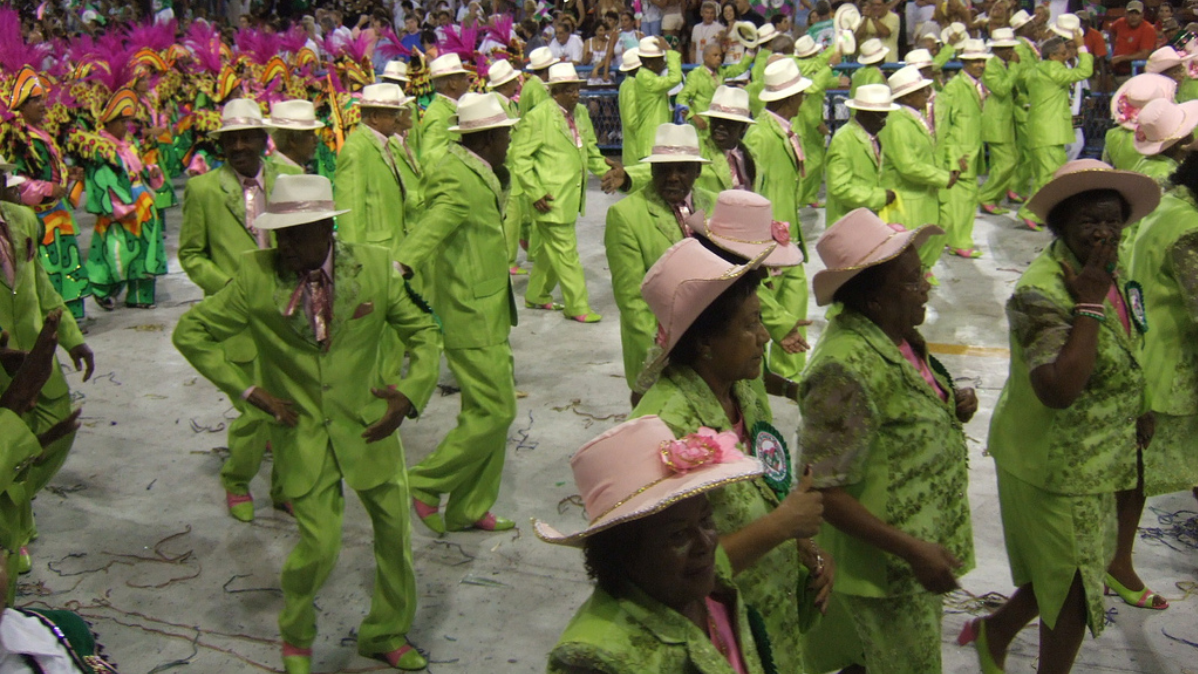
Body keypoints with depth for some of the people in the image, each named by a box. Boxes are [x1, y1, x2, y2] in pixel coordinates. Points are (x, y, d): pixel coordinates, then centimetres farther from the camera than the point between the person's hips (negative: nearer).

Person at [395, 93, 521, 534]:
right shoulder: (456, 179, -20)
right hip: (472, 319, -10)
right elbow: (431, 228, -36)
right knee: (494, 412, -7)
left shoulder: (478, 172, 11)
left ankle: (470, 510, 25)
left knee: (487, 411, 14)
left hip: (489, 314, 10)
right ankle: (425, 485, 9)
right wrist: (399, 269, -51)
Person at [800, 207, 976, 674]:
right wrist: (912, 551, -26)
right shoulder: (846, 368, -29)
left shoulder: (898, 337, -1)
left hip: (926, 542, 9)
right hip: (888, 567, -9)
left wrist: (951, 408, -3)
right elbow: (823, 490, -27)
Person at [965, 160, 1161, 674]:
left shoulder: (1106, 270, 3)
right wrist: (1089, 304, -34)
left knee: (1073, 570, 23)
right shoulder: (1042, 291, -27)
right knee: (1075, 589, 7)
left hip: (1095, 458, 9)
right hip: (1055, 464, -9)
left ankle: (994, 631, 45)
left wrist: (1136, 414, 21)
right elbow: (1059, 389, -38)